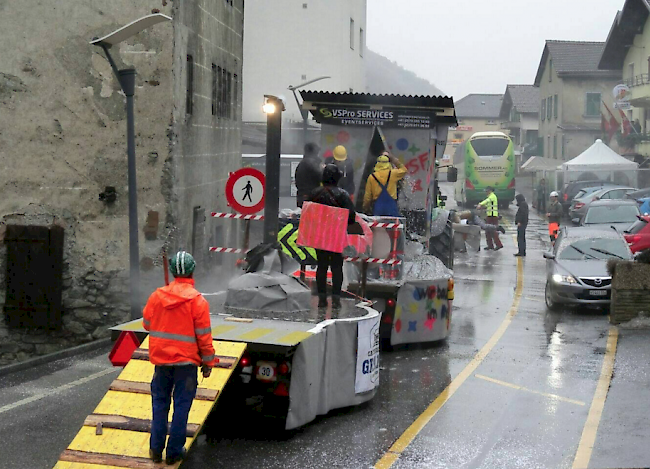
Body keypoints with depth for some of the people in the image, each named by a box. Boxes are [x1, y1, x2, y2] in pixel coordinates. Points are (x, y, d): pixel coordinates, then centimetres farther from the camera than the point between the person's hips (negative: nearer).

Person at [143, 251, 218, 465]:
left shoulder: (157, 296, -3)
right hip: (186, 361, -3)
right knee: (181, 405, 5)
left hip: (161, 359, 3)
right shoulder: (197, 301, -13)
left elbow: (147, 323, 11)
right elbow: (204, 335, -10)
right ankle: (174, 452, 10)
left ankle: (156, 449, 18)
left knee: (160, 403, 14)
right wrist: (208, 361, 0)